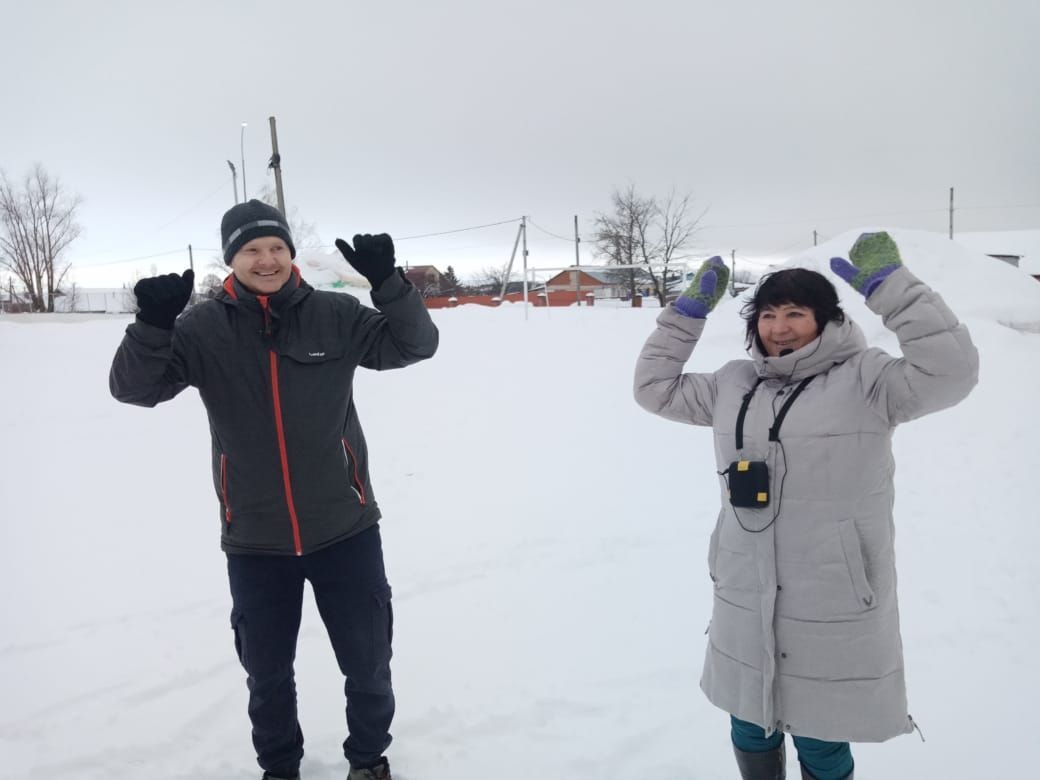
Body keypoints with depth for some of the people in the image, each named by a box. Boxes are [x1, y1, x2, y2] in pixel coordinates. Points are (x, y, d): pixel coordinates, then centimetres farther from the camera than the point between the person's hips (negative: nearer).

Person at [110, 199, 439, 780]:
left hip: (344, 530, 0)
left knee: (368, 662, 15)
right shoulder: (206, 328, -4)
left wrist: (389, 283, -26)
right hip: (254, 541, 1)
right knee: (267, 672, 18)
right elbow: (135, 387, -10)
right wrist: (153, 324, -29)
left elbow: (415, 345, -8)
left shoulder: (334, 315, -5)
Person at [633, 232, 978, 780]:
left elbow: (949, 370, -22)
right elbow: (655, 387, 13)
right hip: (745, 605, 5)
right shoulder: (735, 384, 7)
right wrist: (691, 307, 6)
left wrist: (889, 283, -23)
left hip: (831, 610, -5)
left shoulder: (863, 379, -9)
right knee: (750, 732, 22)